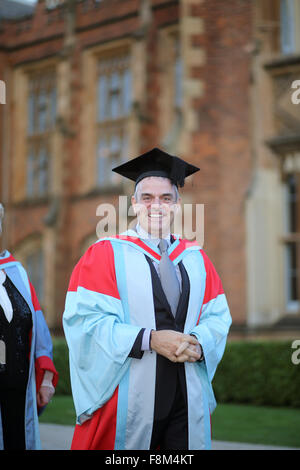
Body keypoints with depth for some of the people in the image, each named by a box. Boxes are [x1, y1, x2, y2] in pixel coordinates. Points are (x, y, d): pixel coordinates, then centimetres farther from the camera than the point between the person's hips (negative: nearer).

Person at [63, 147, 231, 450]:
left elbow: (217, 316, 10)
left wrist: (199, 343, -12)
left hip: (188, 400, 4)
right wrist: (150, 340, -19)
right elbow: (86, 317, -10)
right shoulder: (105, 254, 0)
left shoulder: (196, 260, 14)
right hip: (130, 400, -4)